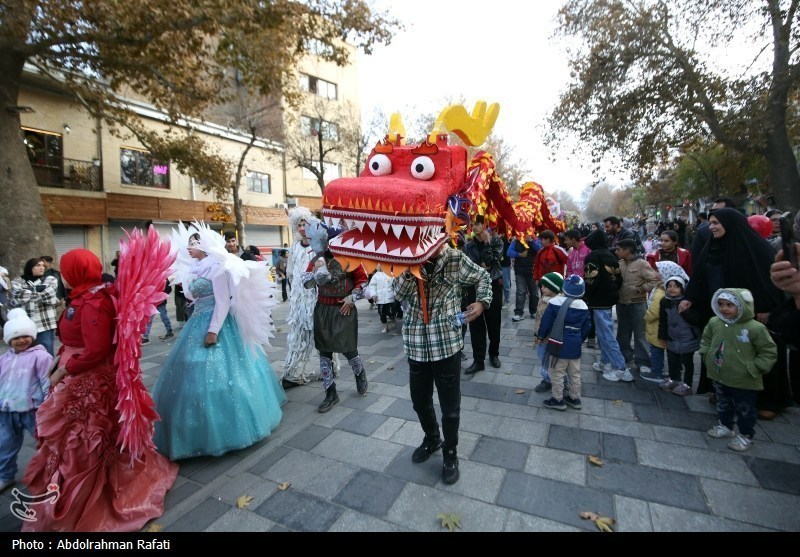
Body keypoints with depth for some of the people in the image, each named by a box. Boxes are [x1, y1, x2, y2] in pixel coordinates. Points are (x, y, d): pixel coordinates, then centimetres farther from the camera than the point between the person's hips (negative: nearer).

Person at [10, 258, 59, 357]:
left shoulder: (51, 280, 7)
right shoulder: (17, 282, 9)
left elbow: (50, 297, -8)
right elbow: (17, 297, -8)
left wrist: (28, 295, -2)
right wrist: (41, 293, -7)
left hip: (45, 325, -1)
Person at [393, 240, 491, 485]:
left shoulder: (455, 258, -7)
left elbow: (482, 276, 8)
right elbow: (399, 294, -14)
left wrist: (482, 302, -7)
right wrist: (408, 268, -28)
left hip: (447, 343, -2)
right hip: (416, 344, 3)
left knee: (450, 405, 10)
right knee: (419, 400, 19)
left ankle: (450, 454, 34)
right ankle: (431, 438, 47)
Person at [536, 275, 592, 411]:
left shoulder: (555, 302, -13)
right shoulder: (584, 307, 2)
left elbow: (546, 322, -9)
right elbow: (586, 328, 10)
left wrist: (541, 336, 6)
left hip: (559, 344, -5)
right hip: (575, 345, 5)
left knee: (557, 373, 6)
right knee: (575, 374, 17)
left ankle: (558, 400, 14)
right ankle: (575, 398, 30)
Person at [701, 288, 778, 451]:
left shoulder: (755, 328, -21)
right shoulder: (714, 322, -8)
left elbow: (769, 353, -11)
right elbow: (706, 340, 12)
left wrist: (753, 368, -14)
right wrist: (707, 355, 3)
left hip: (744, 382, -4)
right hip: (719, 377, 5)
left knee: (745, 411, 14)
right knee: (723, 405, 24)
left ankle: (745, 436, 32)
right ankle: (725, 426, 43)